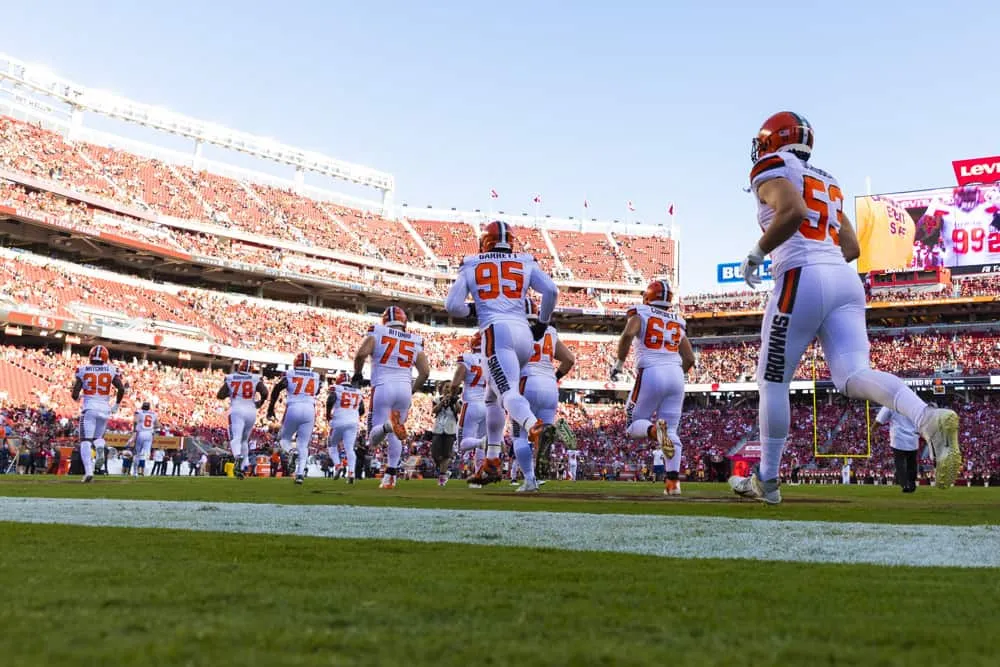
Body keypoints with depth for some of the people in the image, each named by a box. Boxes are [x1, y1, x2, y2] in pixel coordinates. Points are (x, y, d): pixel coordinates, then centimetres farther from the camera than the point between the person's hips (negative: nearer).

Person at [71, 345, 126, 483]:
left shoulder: (83, 370, 0)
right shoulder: (111, 370, 2)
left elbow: (75, 395, -1)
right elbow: (121, 389, -7)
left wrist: (77, 397, 23)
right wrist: (116, 404, 8)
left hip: (89, 408, -2)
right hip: (105, 408, 2)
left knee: (86, 441, 0)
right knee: (98, 437, 21)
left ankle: (88, 471, -16)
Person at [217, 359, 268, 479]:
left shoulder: (230, 378, 5)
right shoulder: (256, 379, 5)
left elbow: (220, 395, 4)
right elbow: (264, 392, -7)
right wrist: (259, 404, 11)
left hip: (236, 411, -2)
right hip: (251, 411, 2)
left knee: (235, 438, -12)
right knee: (244, 440, 18)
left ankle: (238, 457, -43)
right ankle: (243, 467, 17)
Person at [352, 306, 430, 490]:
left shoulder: (377, 333, 6)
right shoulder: (415, 342, 14)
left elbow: (360, 353, -9)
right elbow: (425, 372, 8)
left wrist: (357, 374, 9)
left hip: (383, 387, -3)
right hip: (404, 388, 3)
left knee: (374, 440, -3)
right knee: (395, 436, 18)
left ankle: (387, 425, -36)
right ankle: (390, 476, 12)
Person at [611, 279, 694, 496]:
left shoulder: (640, 313, 7)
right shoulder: (677, 322, 20)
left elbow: (628, 334, -14)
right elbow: (690, 359, 17)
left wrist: (619, 363, -4)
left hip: (650, 373, -4)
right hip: (676, 374, 4)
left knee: (634, 424, 8)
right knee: (671, 430, 6)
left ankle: (654, 430, -27)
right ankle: (673, 481, -7)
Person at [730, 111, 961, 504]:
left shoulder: (772, 170, 3)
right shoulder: (826, 184, 27)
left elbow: (793, 211, -18)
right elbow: (852, 247, 24)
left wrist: (757, 253, -7)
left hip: (803, 281, -7)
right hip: (845, 280, 7)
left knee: (773, 382, 5)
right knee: (853, 376, -6)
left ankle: (767, 481, 13)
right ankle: (929, 420, -35)